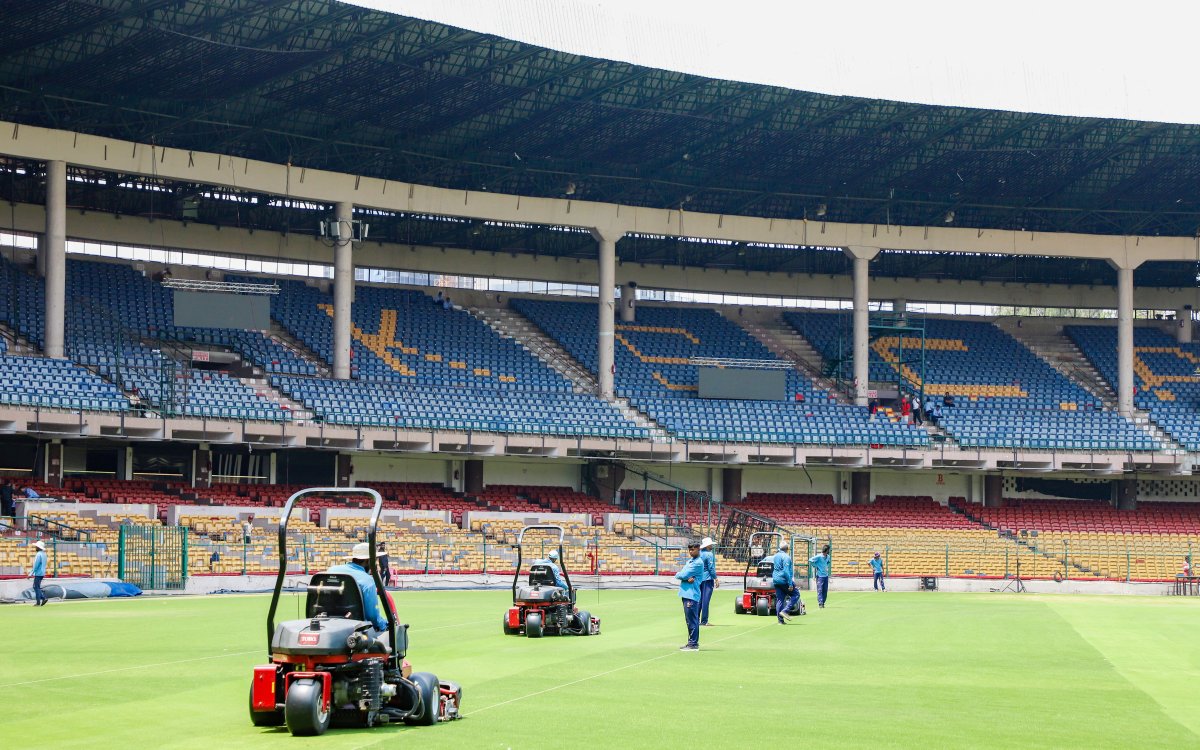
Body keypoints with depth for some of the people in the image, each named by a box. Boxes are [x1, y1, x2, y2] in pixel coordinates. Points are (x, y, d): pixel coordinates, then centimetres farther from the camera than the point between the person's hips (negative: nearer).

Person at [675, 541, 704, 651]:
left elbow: (683, 575, -16)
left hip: (692, 595, -10)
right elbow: (678, 575, 10)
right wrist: (686, 578, -10)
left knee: (692, 620, -8)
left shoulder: (698, 563, -10)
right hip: (686, 593, 10)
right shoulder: (689, 561, 19)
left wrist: (679, 575, 5)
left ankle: (693, 644, -7)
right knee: (690, 620, 13)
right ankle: (692, 642, 19)